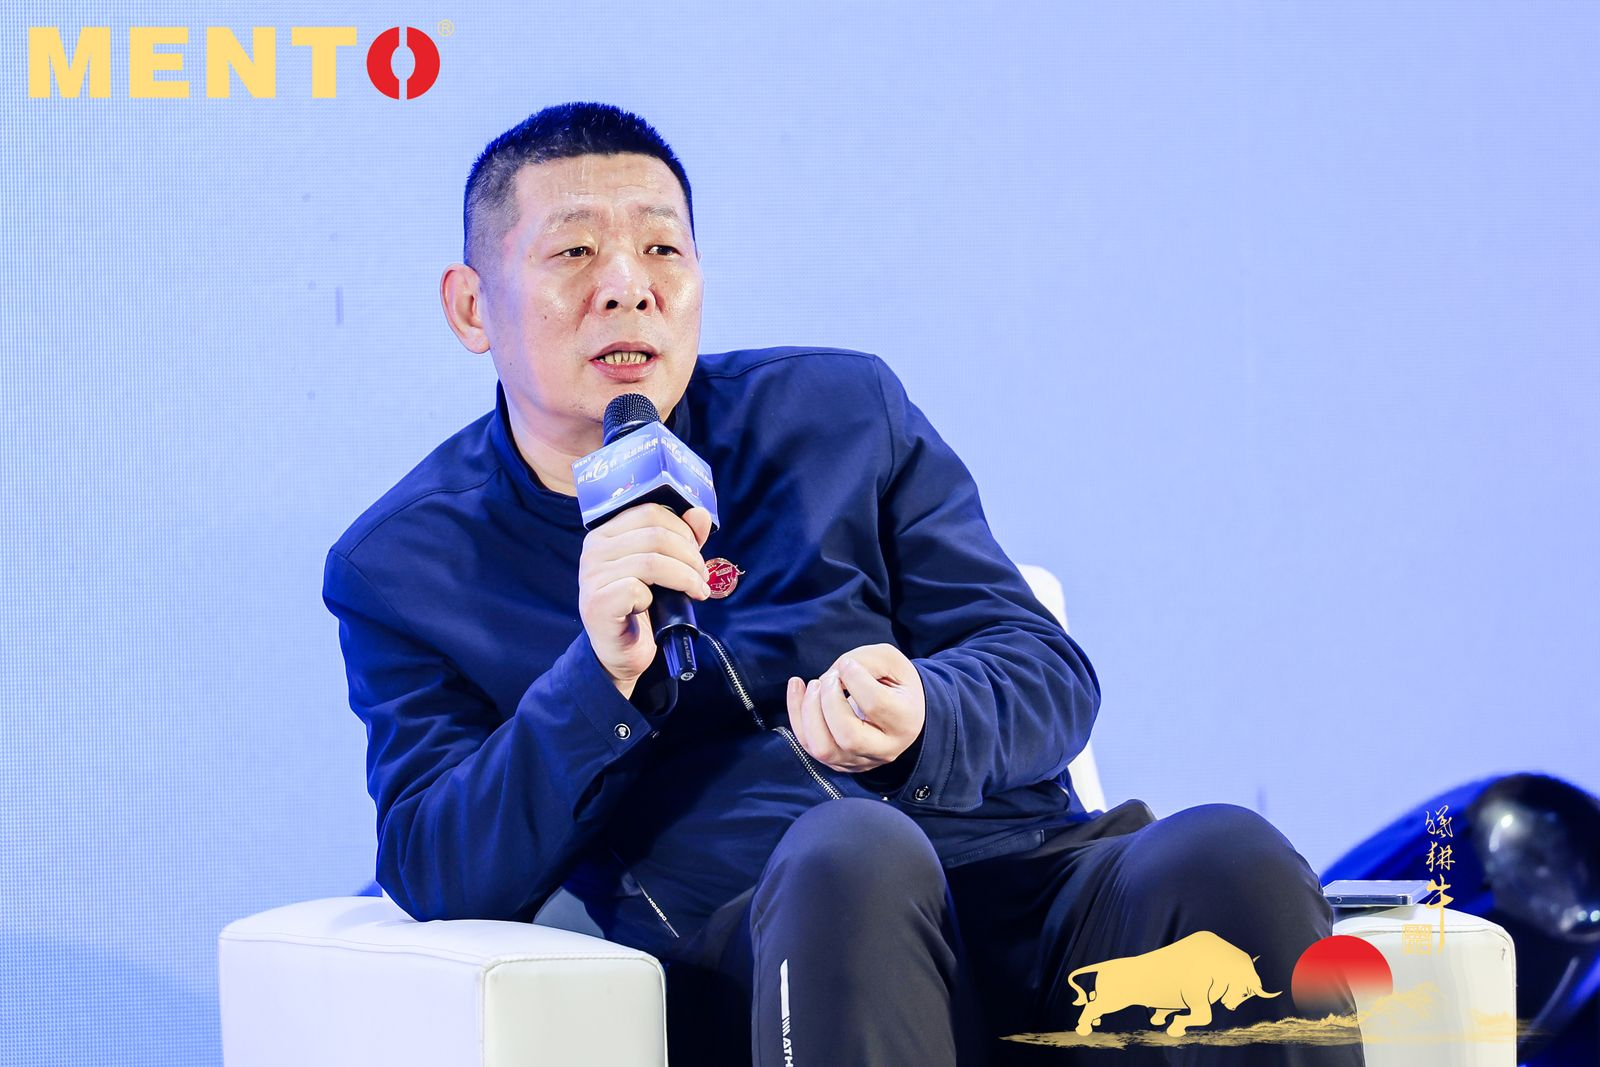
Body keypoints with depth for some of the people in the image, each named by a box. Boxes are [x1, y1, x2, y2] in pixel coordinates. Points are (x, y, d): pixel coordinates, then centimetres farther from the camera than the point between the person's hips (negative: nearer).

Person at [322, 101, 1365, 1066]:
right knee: (851, 847, -38)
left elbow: (1050, 673, 11)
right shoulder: (401, 567, 12)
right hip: (748, 945, -3)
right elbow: (438, 880, 0)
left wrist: (920, 719, -14)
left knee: (1231, 855, -29)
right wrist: (601, 676, -15)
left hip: (1027, 876, 3)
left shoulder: (843, 412, 16)